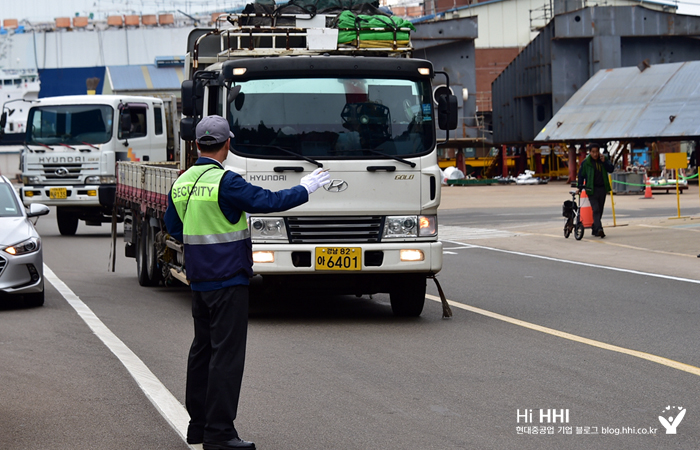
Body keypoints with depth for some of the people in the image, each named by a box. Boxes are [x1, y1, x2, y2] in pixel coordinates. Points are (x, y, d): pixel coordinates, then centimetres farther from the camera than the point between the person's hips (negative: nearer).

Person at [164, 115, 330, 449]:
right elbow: (268, 202, -16)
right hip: (228, 282, -8)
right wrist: (305, 189, -3)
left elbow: (173, 227, 16)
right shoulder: (225, 182, -17)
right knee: (226, 355, -5)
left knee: (202, 350, 15)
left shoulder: (181, 183, 6)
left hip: (198, 282, 8)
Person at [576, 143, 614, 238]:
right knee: (596, 209, -16)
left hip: (602, 188, 4)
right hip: (592, 189, -4)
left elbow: (611, 169, -1)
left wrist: (604, 162, -13)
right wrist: (580, 187, -2)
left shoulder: (604, 160, 8)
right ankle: (599, 229, -27)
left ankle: (595, 230, 20)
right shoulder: (586, 162, -2)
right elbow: (581, 175, 3)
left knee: (600, 210, 10)